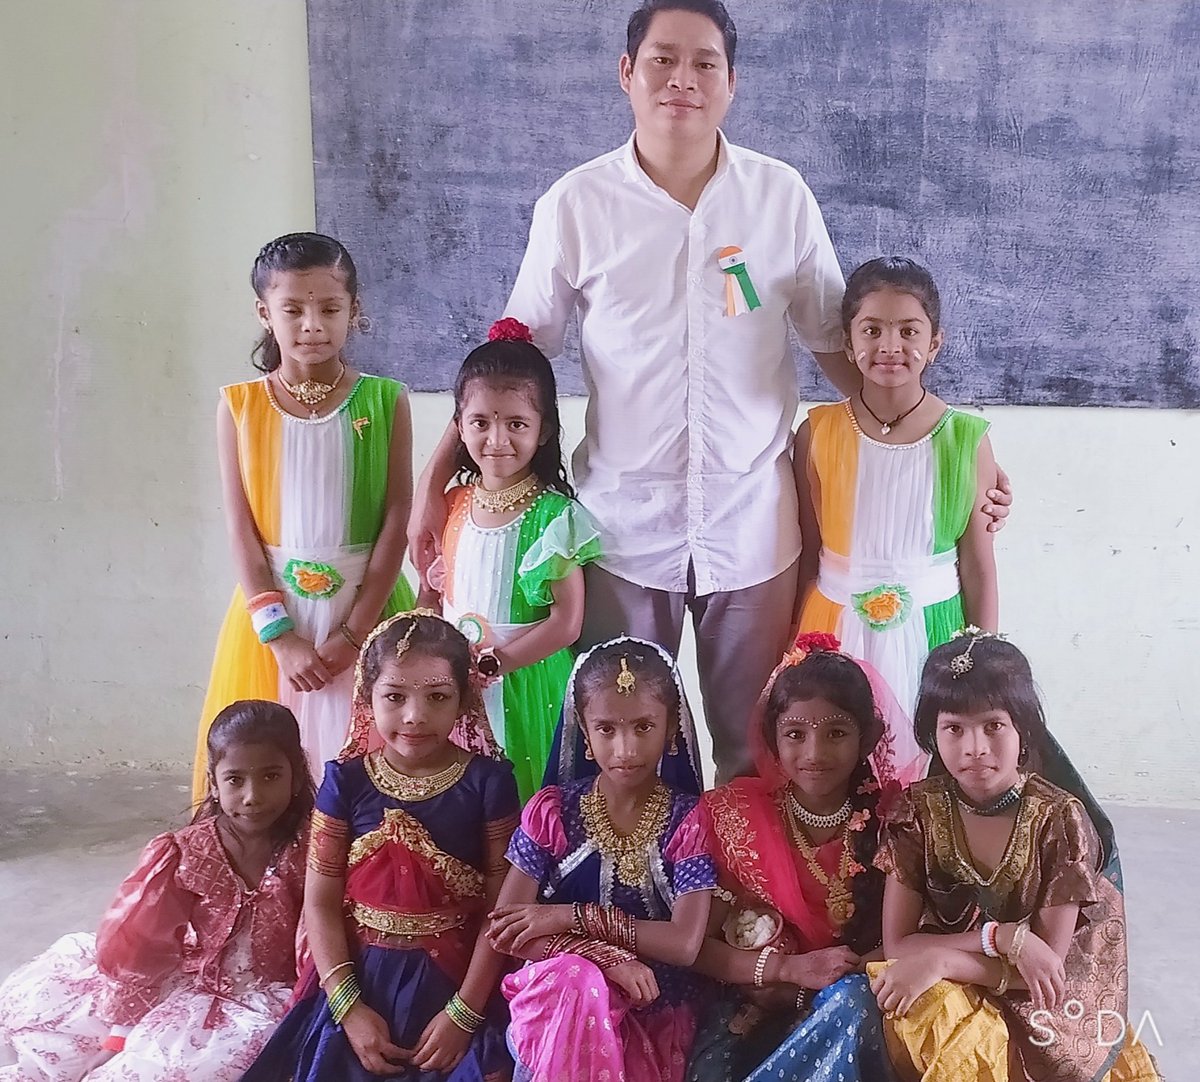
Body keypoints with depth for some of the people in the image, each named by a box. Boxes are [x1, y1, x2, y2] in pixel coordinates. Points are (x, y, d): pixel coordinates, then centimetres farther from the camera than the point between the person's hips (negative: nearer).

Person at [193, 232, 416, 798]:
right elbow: (241, 531, -3)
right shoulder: (239, 406, 1)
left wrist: (353, 633, -11)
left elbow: (396, 523, -5)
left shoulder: (385, 402, -2)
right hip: (270, 613, 1)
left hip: (366, 610, -1)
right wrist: (280, 636, -11)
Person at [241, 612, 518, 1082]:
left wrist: (464, 1012, -10)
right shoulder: (346, 782, -5)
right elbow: (321, 902, -3)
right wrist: (349, 1006, -9)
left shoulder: (488, 782, -9)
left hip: (454, 981, -1)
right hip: (359, 978, 1)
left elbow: (501, 907, -8)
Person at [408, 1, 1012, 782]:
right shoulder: (575, 204, -4)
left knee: (756, 749, 11)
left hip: (751, 519, 1)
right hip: (623, 518, 0)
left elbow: (836, 343, 6)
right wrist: (437, 479, -1)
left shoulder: (782, 196, -2)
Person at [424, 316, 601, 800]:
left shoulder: (552, 515, -14)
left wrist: (496, 662, -18)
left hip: (527, 684, -5)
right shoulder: (455, 505, 3)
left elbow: (566, 622, -15)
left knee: (527, 795, 2)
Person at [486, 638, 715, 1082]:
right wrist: (607, 957, -20)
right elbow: (505, 929, -6)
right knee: (576, 979, -32)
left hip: (653, 1014, 0)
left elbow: (685, 943, -12)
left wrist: (571, 917, -15)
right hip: (555, 1000, 0)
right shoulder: (551, 811, 0)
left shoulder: (688, 821, -2)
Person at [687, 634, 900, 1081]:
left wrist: (846, 973, -19)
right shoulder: (734, 813, -2)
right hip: (753, 1005, -1)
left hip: (852, 1012, 1)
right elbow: (695, 943, -4)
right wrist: (788, 968, -19)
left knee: (851, 998, -35)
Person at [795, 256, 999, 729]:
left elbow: (978, 569, -3)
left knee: (924, 756, 6)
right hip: (837, 631, 1)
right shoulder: (818, 434, -4)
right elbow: (807, 556, 3)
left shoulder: (964, 440, -7)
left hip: (929, 633, -1)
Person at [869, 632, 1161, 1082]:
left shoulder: (1060, 819, -16)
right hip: (940, 992, 3)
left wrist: (940, 958, -27)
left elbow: (1047, 963, -15)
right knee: (916, 1012, -29)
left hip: (1036, 1010, -3)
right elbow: (897, 946, -12)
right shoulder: (918, 811, -9)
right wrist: (1005, 938, -25)